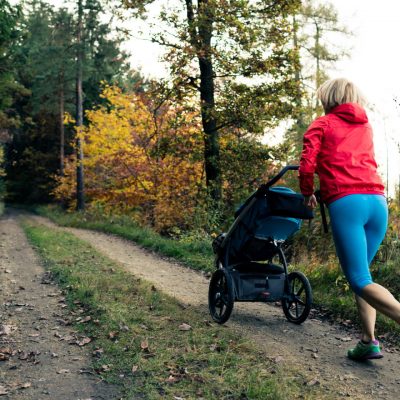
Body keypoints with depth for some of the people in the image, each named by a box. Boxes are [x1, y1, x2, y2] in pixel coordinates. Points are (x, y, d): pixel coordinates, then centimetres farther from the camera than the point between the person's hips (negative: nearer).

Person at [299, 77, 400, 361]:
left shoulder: (322, 124, 10)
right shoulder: (365, 127, 25)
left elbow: (307, 166, 1)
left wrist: (308, 194, 18)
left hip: (346, 202, -6)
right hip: (377, 201, 6)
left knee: (360, 280, -7)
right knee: (362, 273, 16)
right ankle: (369, 340, 8)